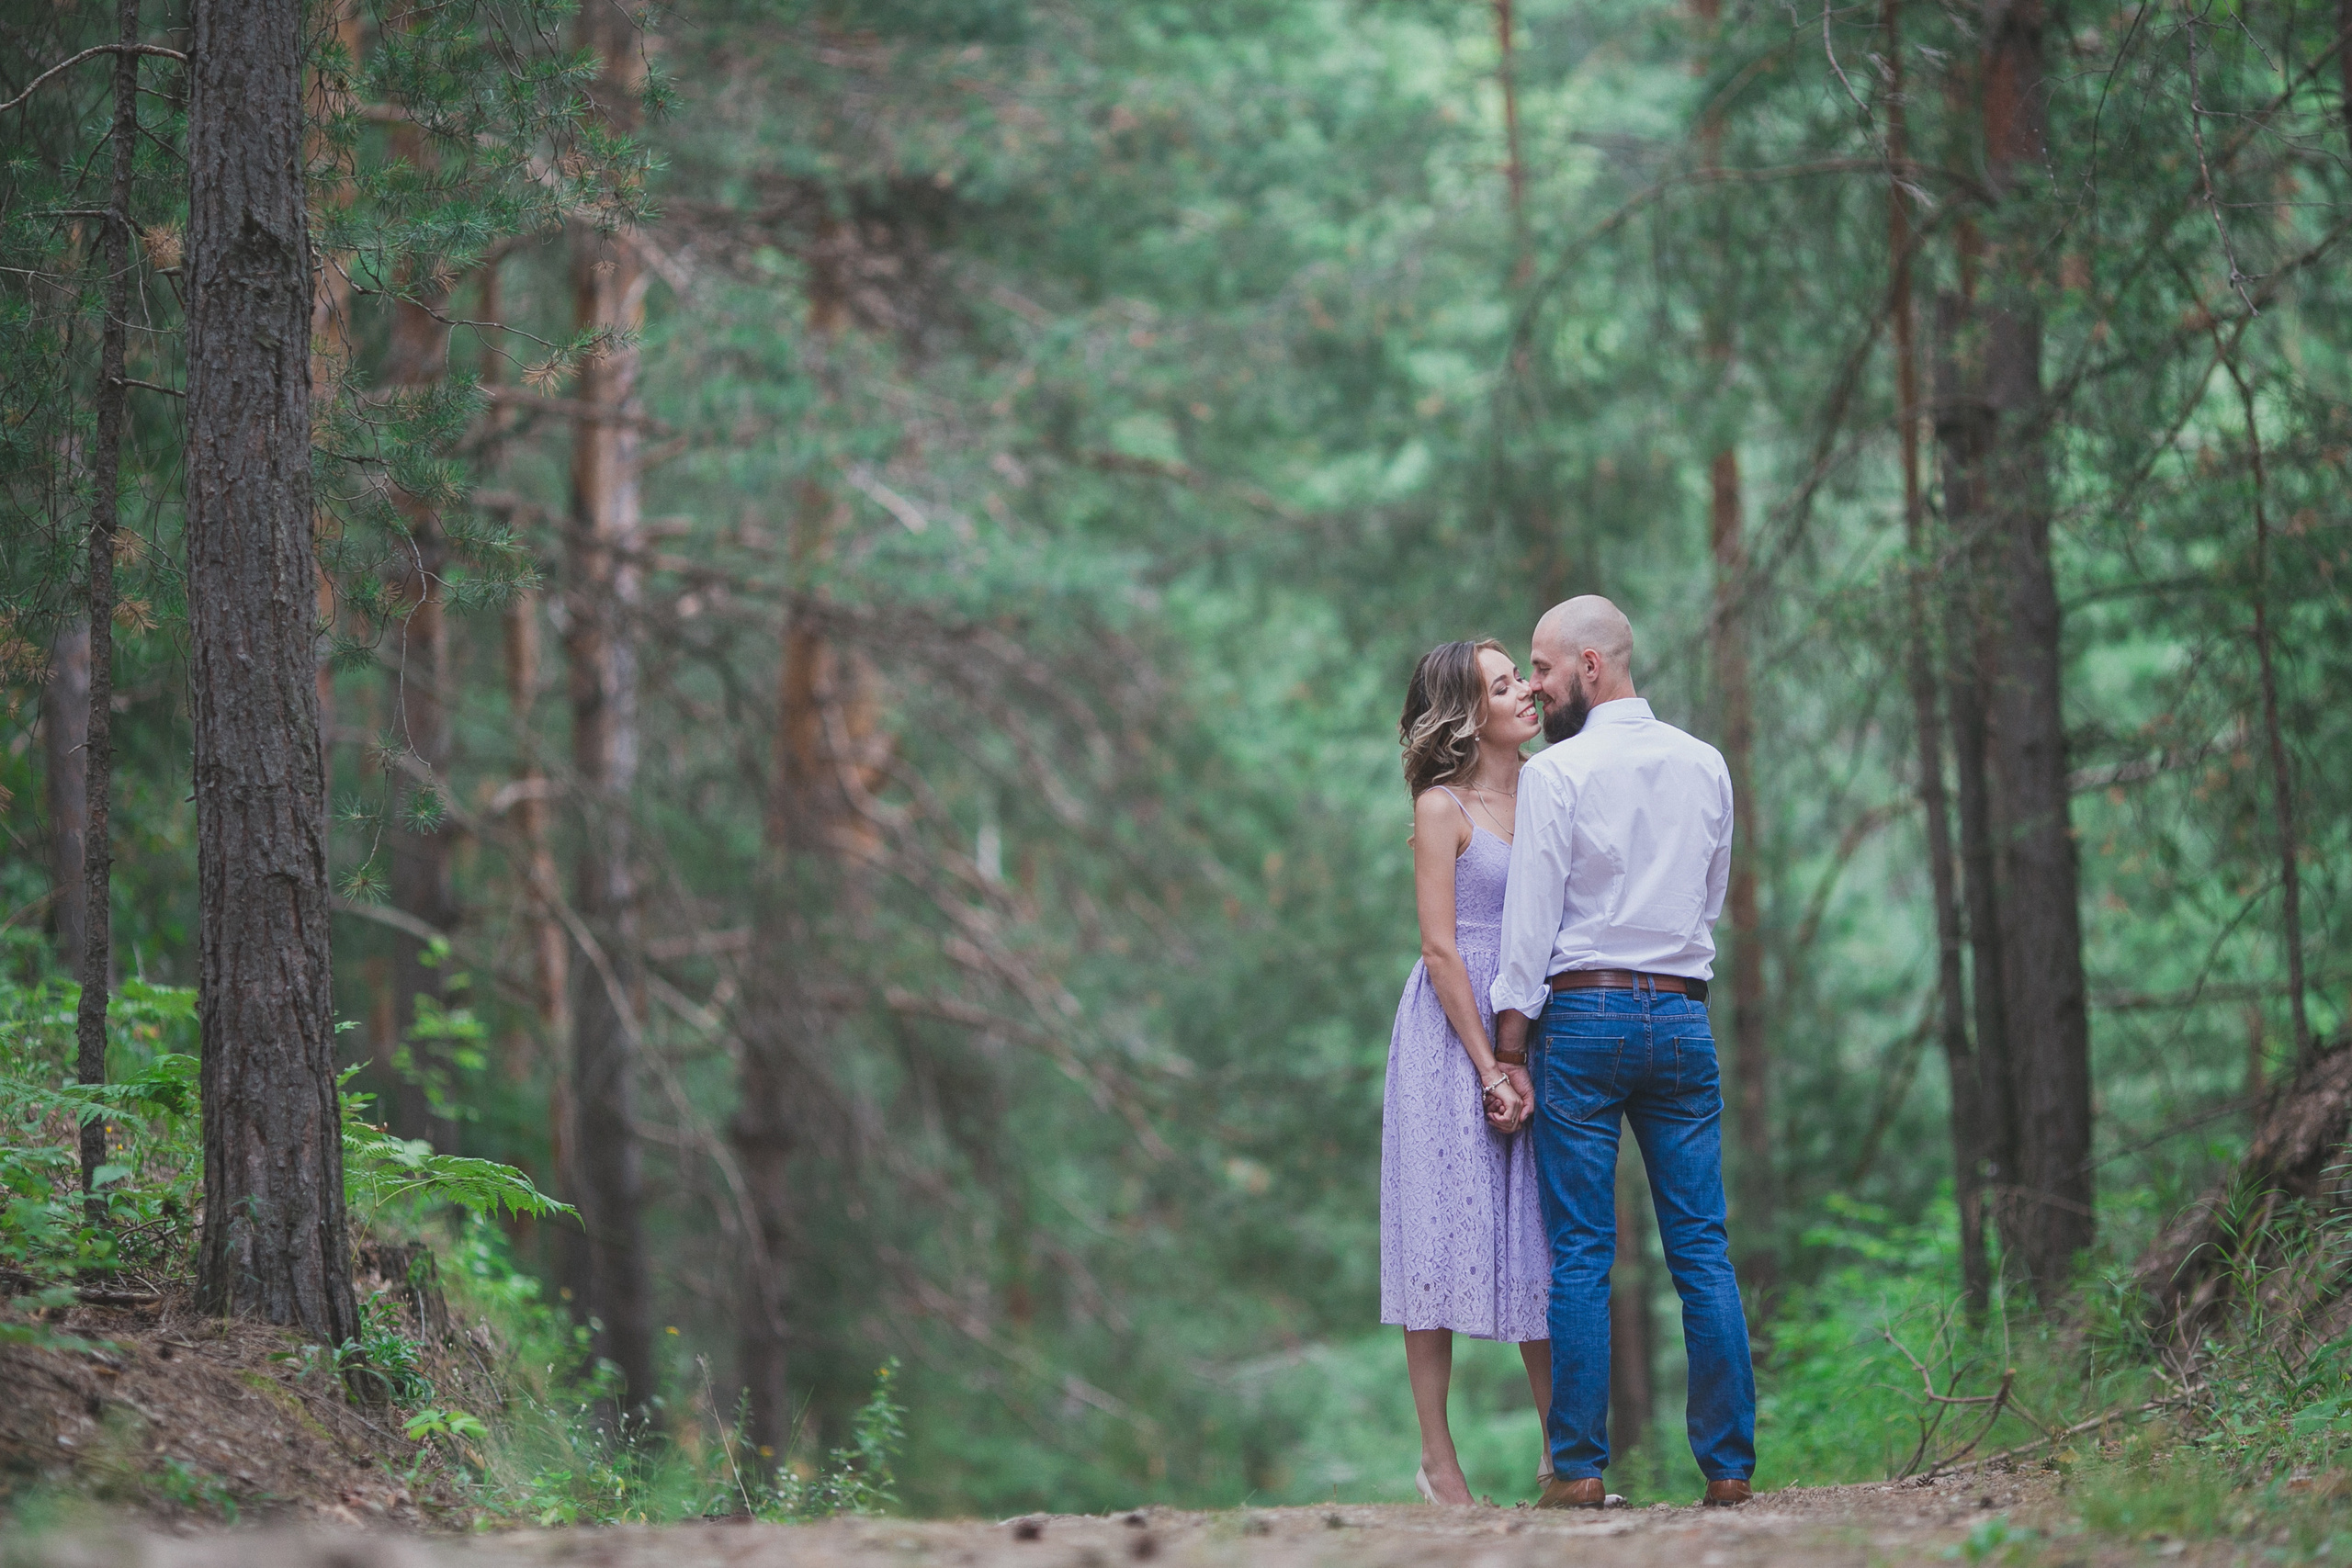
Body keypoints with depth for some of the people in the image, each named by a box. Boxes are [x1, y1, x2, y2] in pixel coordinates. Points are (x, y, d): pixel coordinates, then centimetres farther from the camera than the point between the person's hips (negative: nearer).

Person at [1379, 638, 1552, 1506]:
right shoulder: (1444, 808, -6)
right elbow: (1441, 951, -10)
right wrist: (1489, 1069, -14)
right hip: (1453, 1030, -6)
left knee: (1538, 1238, 7)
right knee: (1448, 1231, -4)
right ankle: (1439, 1459, 0)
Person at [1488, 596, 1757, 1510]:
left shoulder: (1556, 773, -6)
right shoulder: (1705, 766, 9)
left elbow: (1530, 922, -8)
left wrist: (1509, 1049, -4)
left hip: (1583, 1015, -4)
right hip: (1684, 1015, 4)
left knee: (1580, 1257, -1)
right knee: (1703, 1252, 4)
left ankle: (1579, 1469, -2)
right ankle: (1728, 1464, 2)